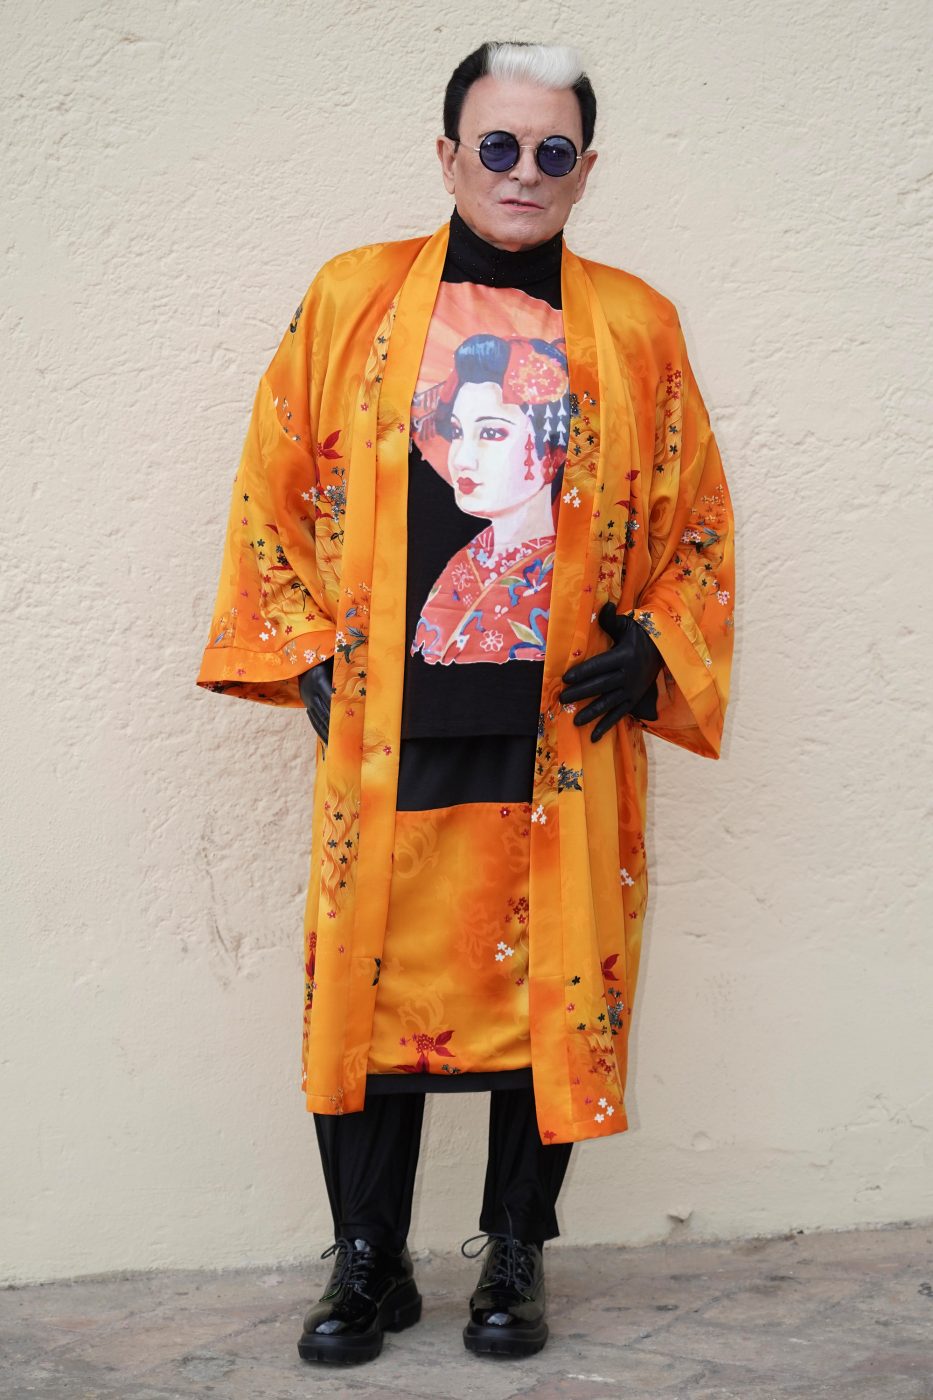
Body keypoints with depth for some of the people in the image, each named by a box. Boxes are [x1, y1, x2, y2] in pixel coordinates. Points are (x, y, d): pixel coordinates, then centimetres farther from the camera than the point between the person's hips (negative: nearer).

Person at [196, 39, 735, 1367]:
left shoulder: (635, 326, 7)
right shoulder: (351, 299, 6)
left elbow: (698, 519, 12)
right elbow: (273, 495, 8)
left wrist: (653, 652, -1)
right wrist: (310, 655, 0)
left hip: (565, 731, 1)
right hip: (387, 728, 0)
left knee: (554, 988, 4)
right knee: (372, 982, 4)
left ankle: (516, 1257, 22)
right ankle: (369, 1262, 20)